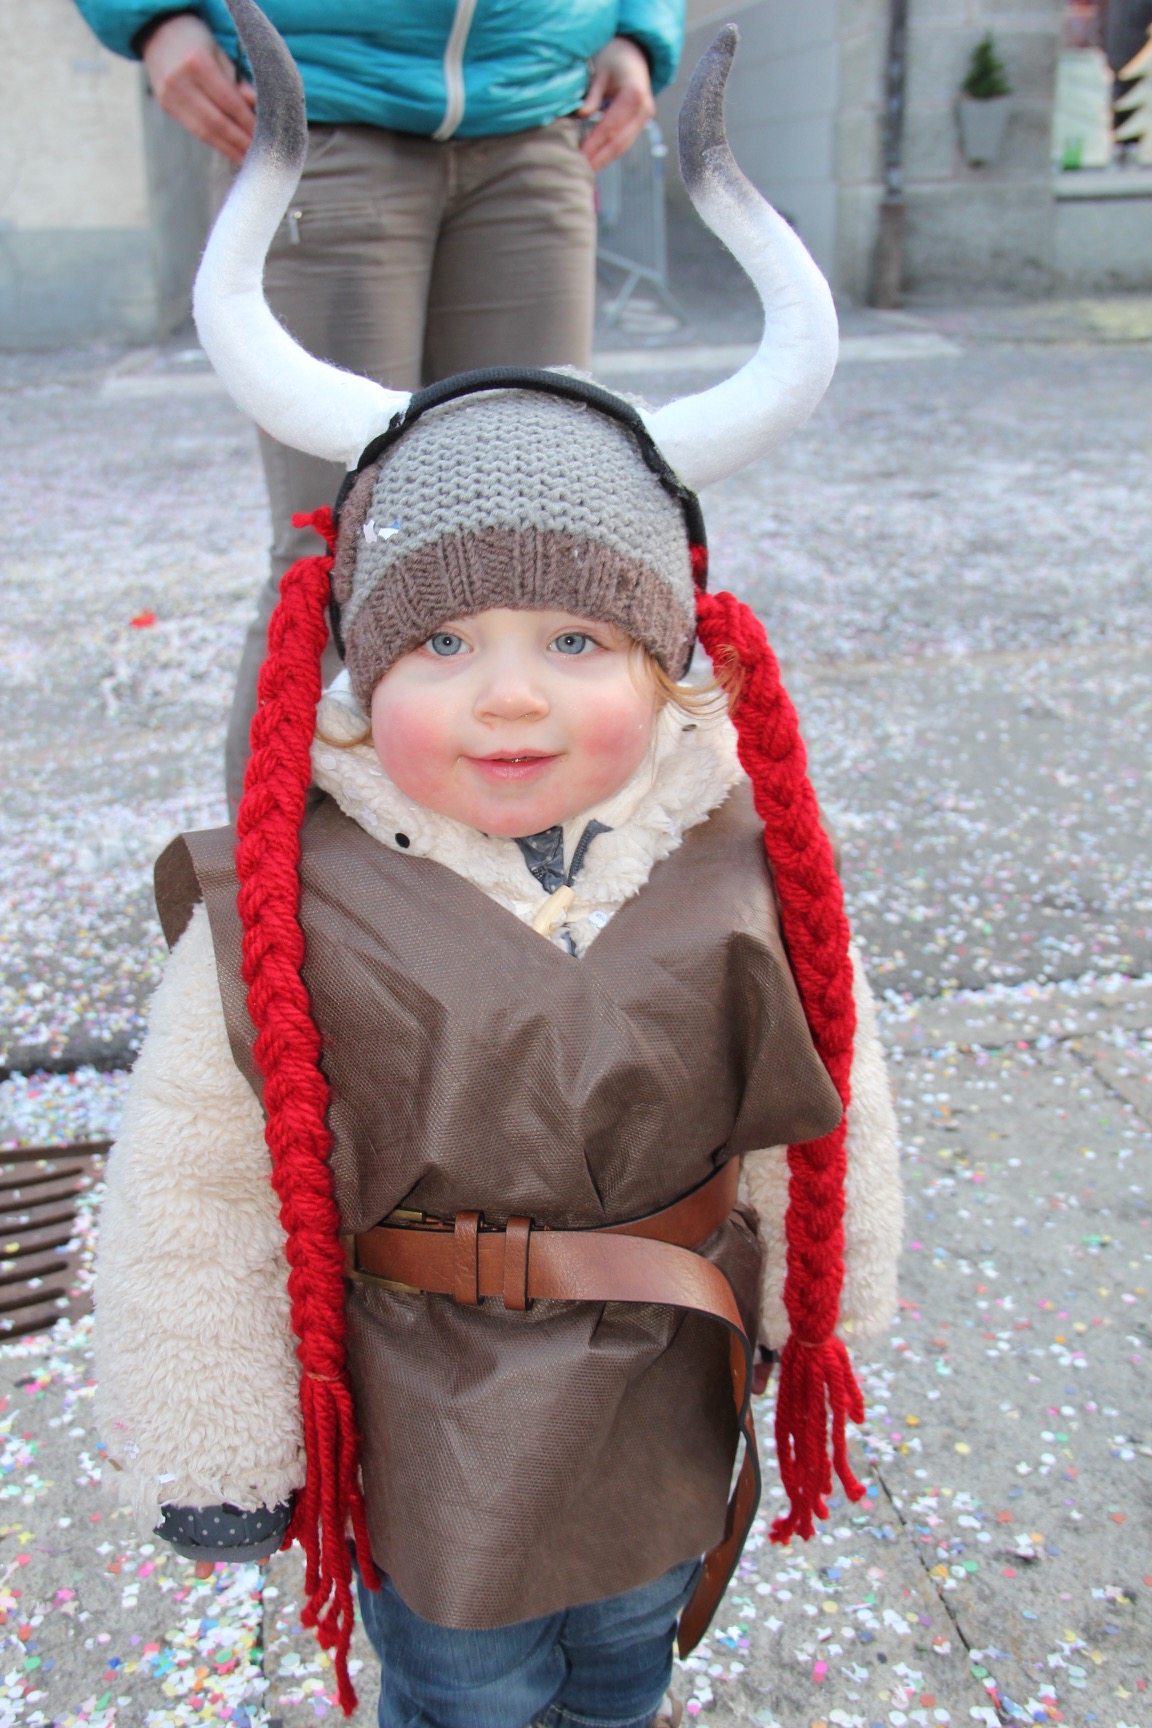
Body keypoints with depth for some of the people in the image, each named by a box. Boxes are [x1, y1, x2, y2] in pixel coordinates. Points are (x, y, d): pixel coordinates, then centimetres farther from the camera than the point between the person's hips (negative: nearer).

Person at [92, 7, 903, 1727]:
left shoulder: (741, 871, -18)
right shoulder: (291, 911, -24)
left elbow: (818, 1119, -2)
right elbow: (191, 1195, -13)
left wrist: (821, 1322, 10)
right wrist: (211, 1451, -3)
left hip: (664, 1408, 2)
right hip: (430, 1435, -2)